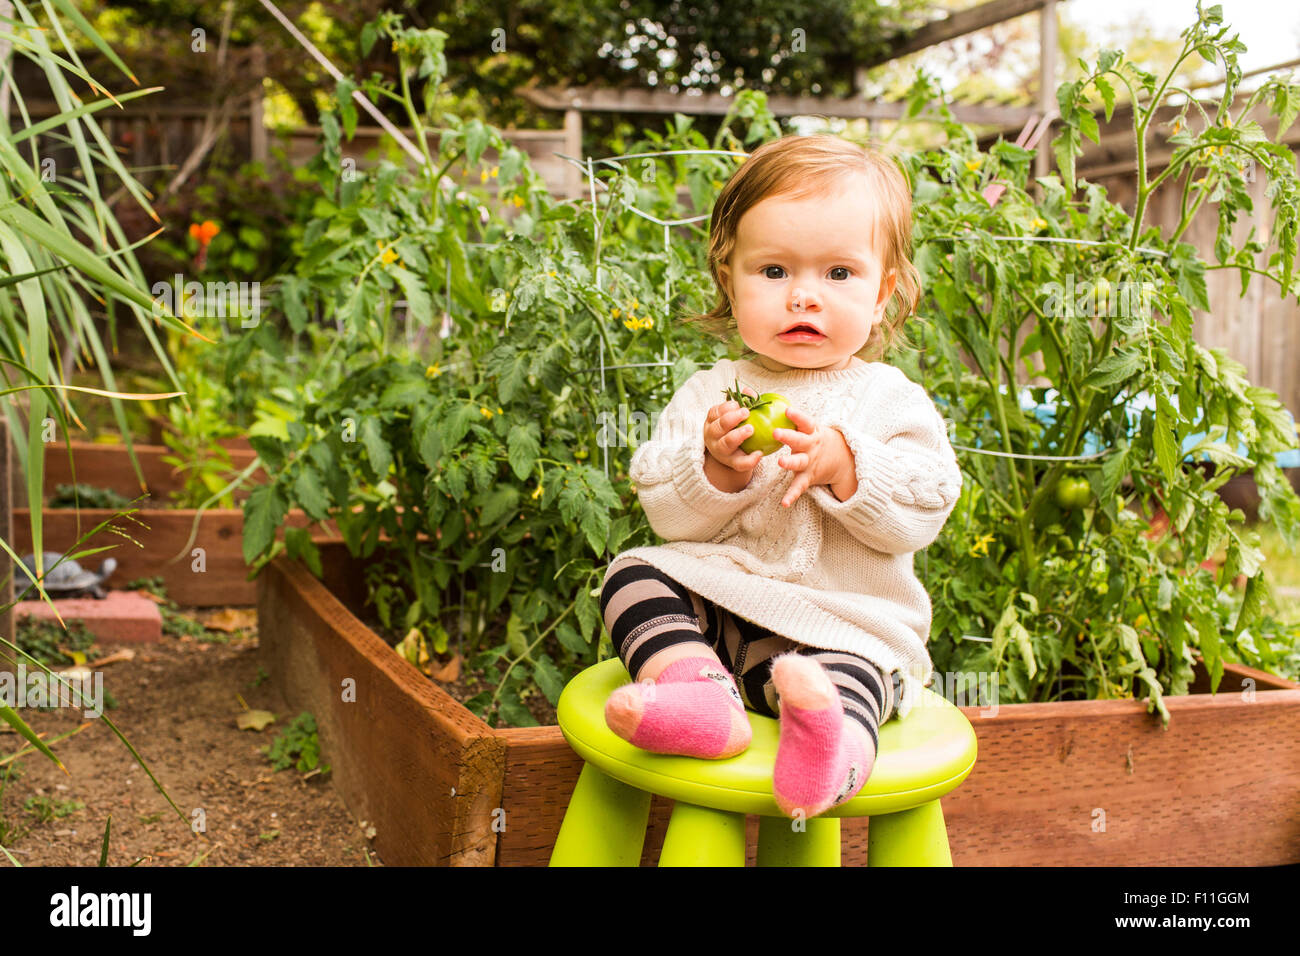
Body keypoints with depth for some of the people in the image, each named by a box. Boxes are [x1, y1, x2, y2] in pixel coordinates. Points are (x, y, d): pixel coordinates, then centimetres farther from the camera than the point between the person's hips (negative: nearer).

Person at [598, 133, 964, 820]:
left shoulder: (892, 400, 3)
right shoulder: (712, 392, 8)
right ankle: (700, 694, -40)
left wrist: (842, 465, -22)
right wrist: (716, 471, -18)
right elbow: (666, 515, 2)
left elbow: (921, 516, -7)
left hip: (841, 621, -3)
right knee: (633, 572, -19)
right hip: (711, 601, 4)